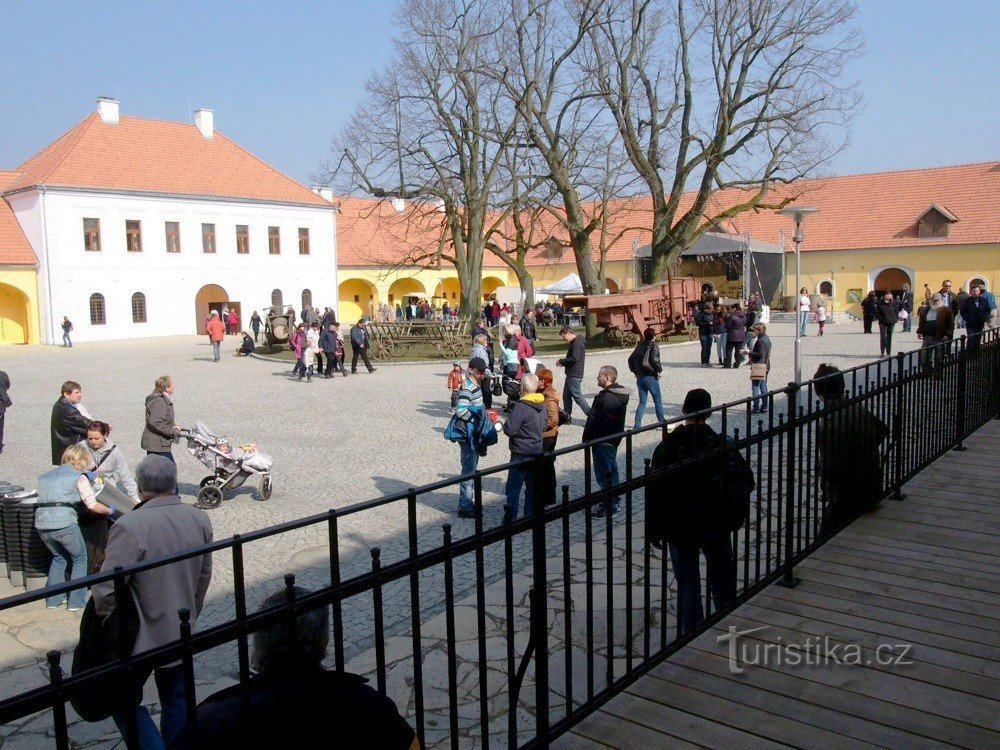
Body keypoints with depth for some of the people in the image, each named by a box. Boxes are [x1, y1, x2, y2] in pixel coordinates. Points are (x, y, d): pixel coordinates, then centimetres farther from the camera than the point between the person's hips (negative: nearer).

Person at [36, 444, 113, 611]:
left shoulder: (45, 477, 22)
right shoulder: (79, 477, 4)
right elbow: (92, 505, -3)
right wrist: (109, 510, 14)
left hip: (42, 524, 6)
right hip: (65, 524, -6)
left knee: (59, 558, 28)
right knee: (79, 559, 15)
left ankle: (53, 599, 29)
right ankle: (77, 601, 15)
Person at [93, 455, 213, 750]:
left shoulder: (130, 526, -25)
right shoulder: (200, 520, -6)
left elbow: (105, 589, -23)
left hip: (140, 637, -5)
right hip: (180, 634, 5)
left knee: (125, 703, 14)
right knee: (176, 701, 20)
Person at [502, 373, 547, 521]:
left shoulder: (521, 407, -21)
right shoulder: (542, 405, 4)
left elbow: (509, 430, -20)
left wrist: (506, 424, -1)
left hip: (521, 454, -7)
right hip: (537, 452, 7)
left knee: (513, 488, 0)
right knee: (532, 486, 15)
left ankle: (511, 519, 2)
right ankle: (531, 516, 21)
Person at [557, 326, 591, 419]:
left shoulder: (577, 343, -17)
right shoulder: (574, 342, 16)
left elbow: (574, 359, -25)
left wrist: (561, 361, -13)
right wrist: (564, 363, 7)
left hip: (574, 375, -11)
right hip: (571, 374, 11)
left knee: (577, 396, -9)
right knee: (566, 395, 14)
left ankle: (591, 415, -8)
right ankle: (567, 416, 22)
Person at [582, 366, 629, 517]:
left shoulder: (605, 398, -24)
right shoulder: (621, 395, 9)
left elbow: (594, 420, -23)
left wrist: (586, 439, -13)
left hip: (602, 441, -10)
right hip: (614, 439, 10)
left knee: (604, 473, -2)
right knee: (611, 471, 19)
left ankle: (608, 507, 4)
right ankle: (614, 503, 30)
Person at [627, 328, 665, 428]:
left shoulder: (639, 346, 10)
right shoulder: (653, 346, -9)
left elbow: (630, 359, 10)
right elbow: (654, 360, -24)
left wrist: (634, 371, 17)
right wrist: (659, 369, -9)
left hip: (639, 377, 6)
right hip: (650, 377, -6)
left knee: (642, 402, 10)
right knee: (658, 400, 8)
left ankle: (637, 425, 3)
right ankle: (662, 422, 14)